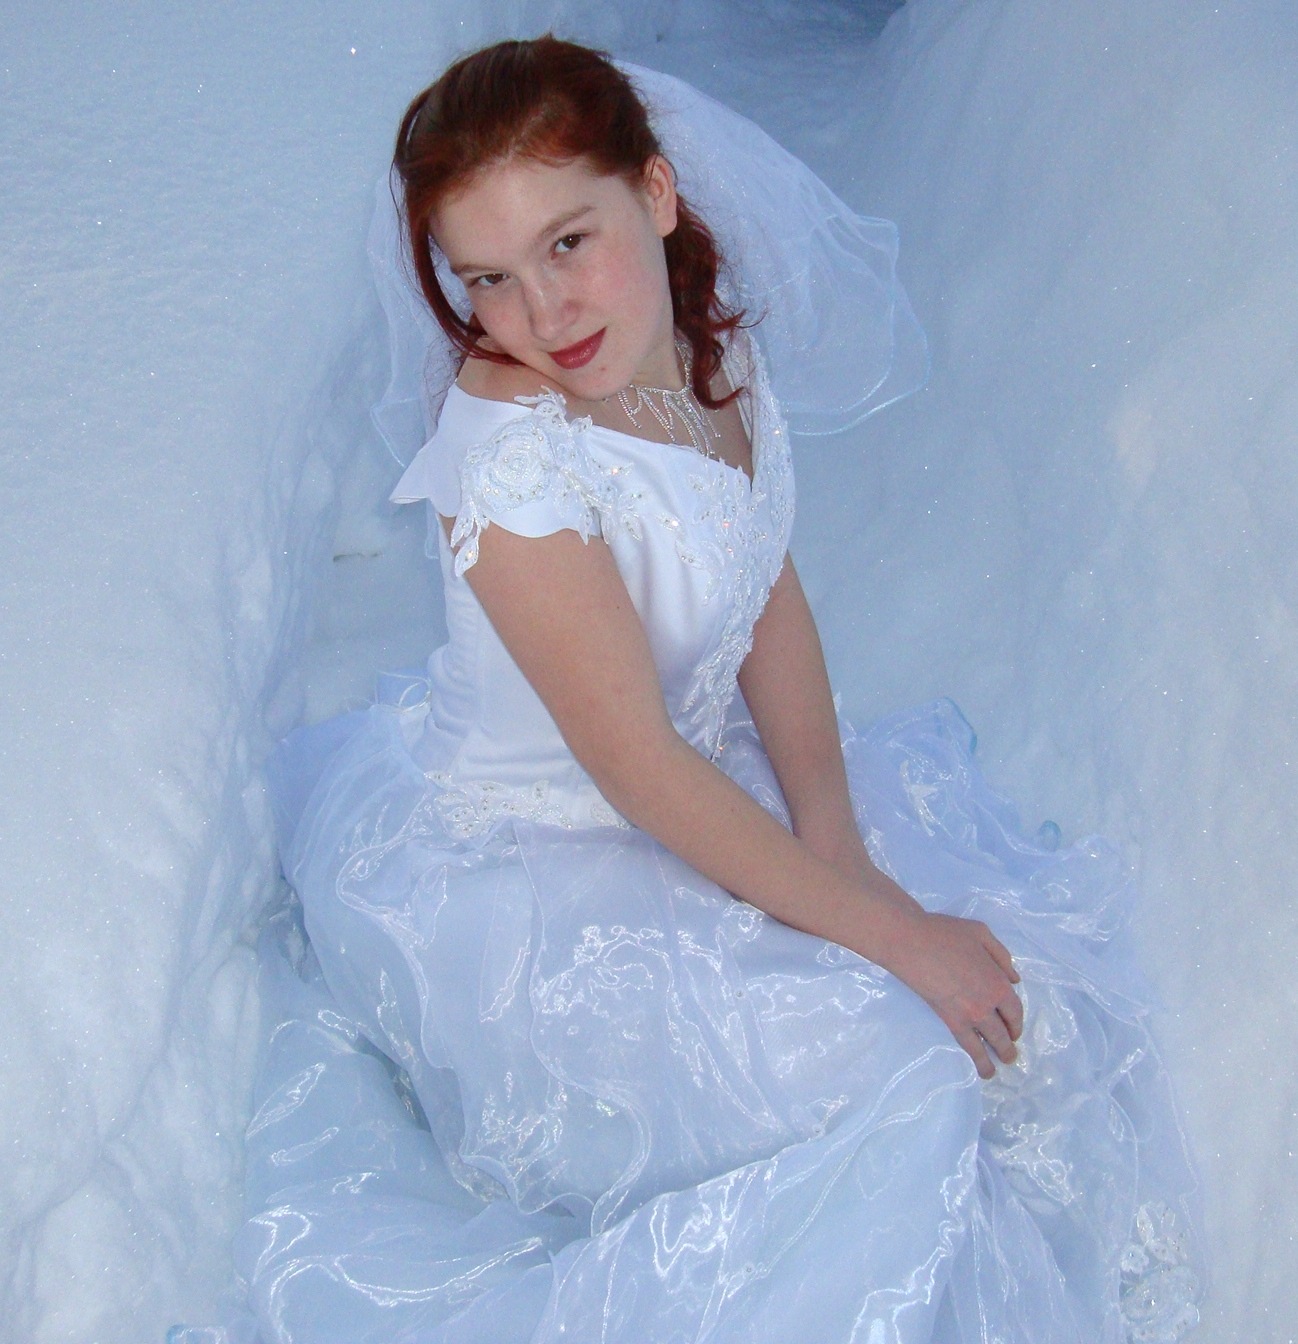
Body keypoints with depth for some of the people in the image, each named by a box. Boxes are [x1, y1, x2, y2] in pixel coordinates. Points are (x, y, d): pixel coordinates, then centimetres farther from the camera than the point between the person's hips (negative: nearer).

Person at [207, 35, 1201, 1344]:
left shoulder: (714, 342, -8)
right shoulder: (511, 461, -31)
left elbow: (772, 603, -2)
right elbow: (639, 769, -26)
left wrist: (838, 848, -12)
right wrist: (888, 933, -21)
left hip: (706, 771, 8)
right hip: (526, 859, -7)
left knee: (996, 940, 5)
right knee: (886, 1070, -15)